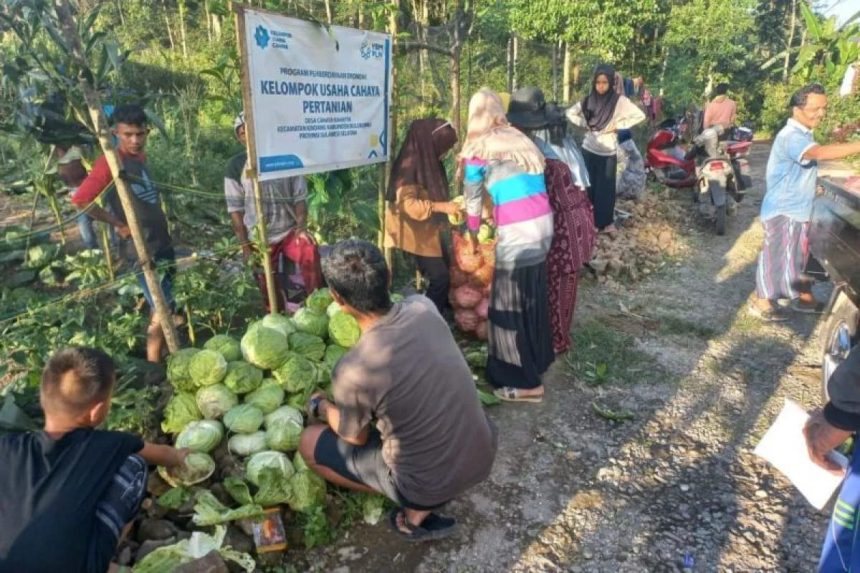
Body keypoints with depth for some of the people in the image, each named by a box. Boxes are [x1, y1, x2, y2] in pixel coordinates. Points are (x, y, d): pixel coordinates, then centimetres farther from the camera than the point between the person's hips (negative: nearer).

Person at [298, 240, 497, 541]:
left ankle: (419, 507, 9)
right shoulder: (423, 306, -12)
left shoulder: (352, 372, -27)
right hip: (484, 455, 5)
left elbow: (357, 437, -5)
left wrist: (320, 407, 14)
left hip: (430, 484, -5)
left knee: (309, 442, 10)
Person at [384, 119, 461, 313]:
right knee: (439, 277, -9)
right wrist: (442, 207, -26)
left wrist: (448, 207, 4)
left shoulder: (429, 161, 8)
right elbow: (406, 203, -28)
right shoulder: (410, 163, -21)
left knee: (441, 275, 12)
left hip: (429, 230, 9)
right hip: (415, 233, -9)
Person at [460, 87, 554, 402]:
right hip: (543, 223, 7)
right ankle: (537, 359, 38)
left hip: (517, 231, -7)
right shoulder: (521, 141, 17)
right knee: (532, 297, 21)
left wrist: (472, 232, 27)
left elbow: (473, 198, 11)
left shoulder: (479, 149, 0)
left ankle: (524, 382, 12)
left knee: (510, 304, 5)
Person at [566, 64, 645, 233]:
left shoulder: (619, 100, -9)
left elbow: (640, 116, -11)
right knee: (589, 185, 9)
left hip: (608, 151, -2)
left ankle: (606, 221, 17)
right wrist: (584, 124, -2)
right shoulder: (589, 100, 0)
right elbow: (570, 113, 12)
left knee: (605, 187, 5)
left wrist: (618, 125, -14)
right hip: (588, 149, 3)